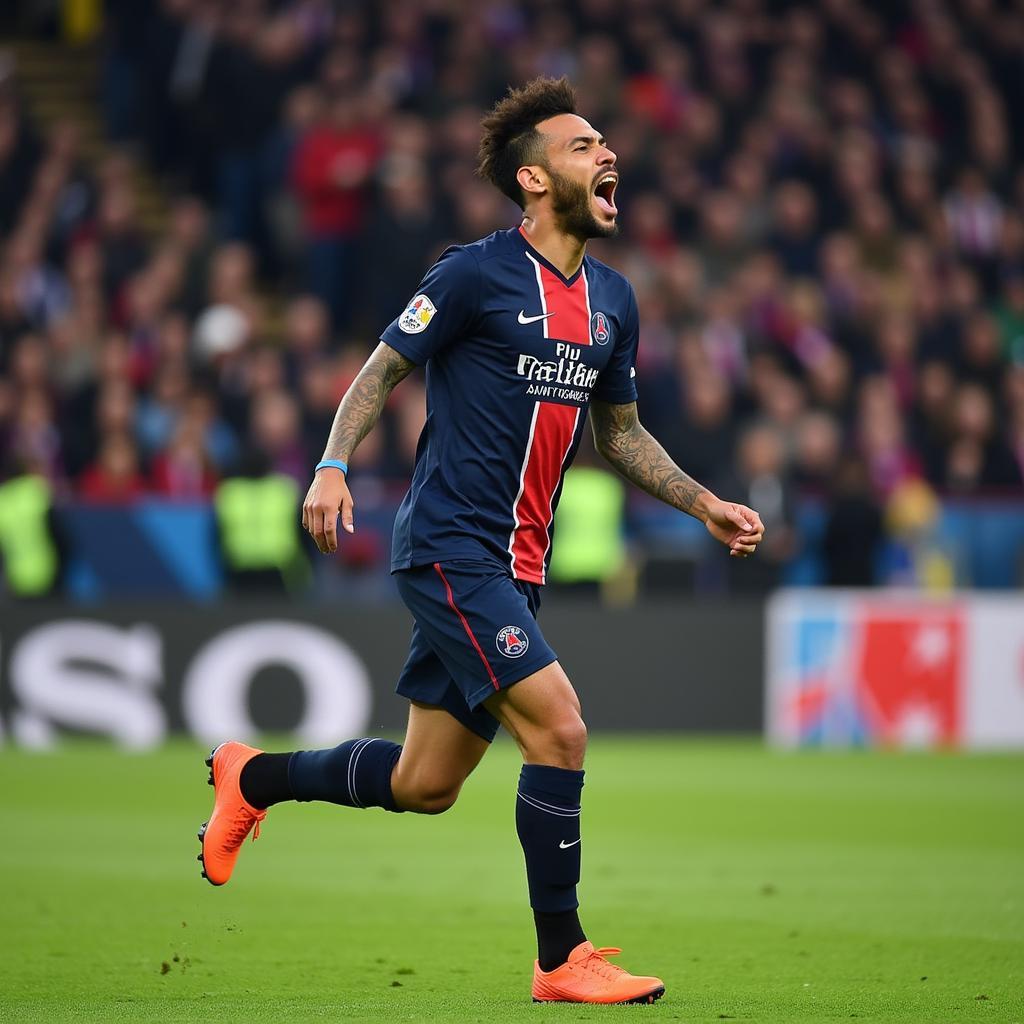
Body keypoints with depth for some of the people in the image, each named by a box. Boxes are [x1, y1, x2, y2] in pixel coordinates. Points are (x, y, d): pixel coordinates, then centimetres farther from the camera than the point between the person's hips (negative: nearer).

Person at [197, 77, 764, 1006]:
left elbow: (621, 433, 23)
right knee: (559, 728, -18)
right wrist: (333, 465, -16)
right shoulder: (477, 274, -9)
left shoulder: (613, 300, 13)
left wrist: (707, 506, 12)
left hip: (513, 567, 8)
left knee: (424, 786, 11)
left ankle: (253, 777, 36)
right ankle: (563, 961, -9)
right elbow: (385, 367, -2)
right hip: (450, 550, -8)